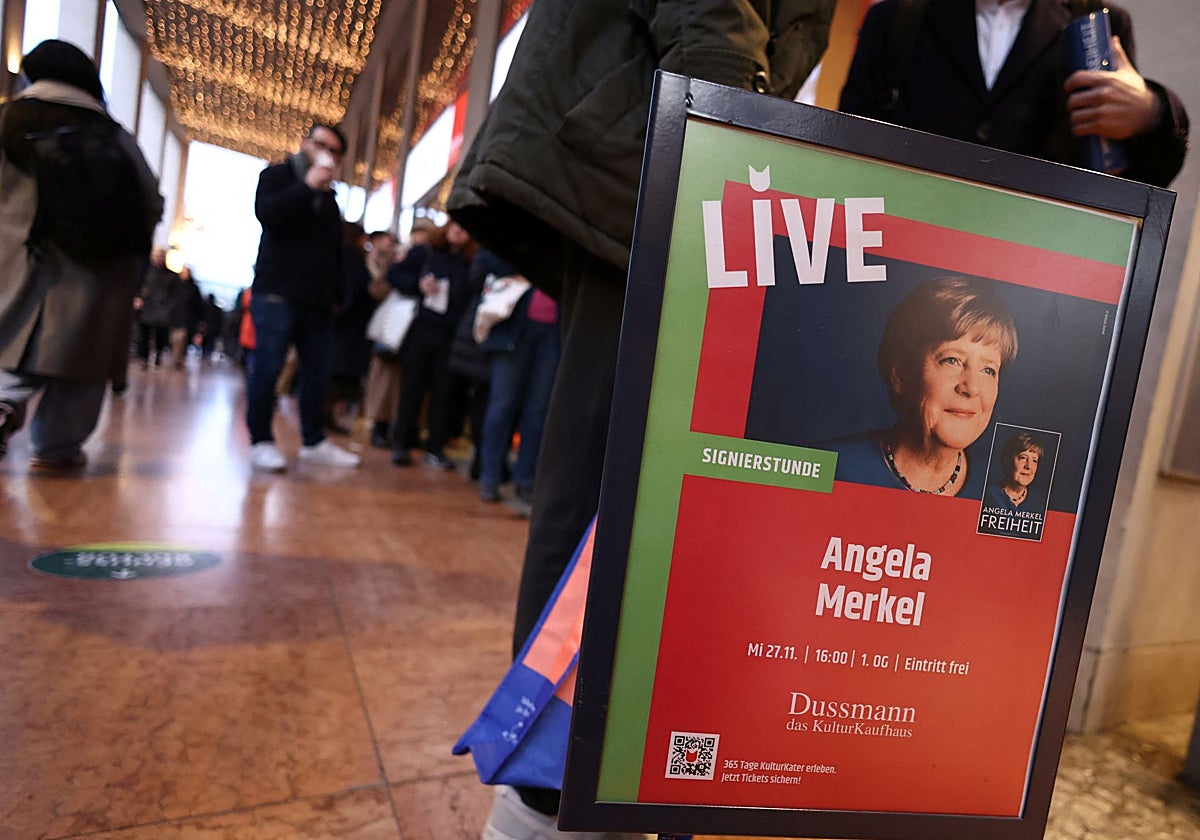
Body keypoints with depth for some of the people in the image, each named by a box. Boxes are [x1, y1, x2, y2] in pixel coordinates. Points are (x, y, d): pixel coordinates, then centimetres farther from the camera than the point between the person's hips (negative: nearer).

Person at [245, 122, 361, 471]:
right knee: (267, 367, -5)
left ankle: (313, 441, 13)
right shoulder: (277, 176, 6)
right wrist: (307, 186, -14)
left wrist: (336, 293, 11)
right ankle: (261, 441, 4)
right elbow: (266, 213, -15)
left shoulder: (329, 195, 20)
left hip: (317, 299, 5)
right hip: (277, 293, -5)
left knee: (317, 372, 5)